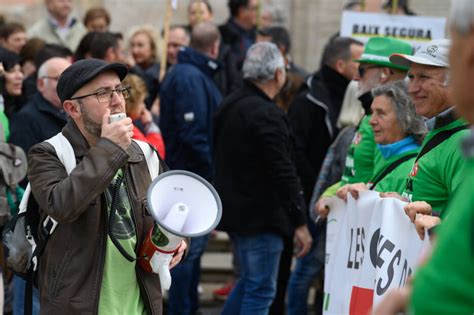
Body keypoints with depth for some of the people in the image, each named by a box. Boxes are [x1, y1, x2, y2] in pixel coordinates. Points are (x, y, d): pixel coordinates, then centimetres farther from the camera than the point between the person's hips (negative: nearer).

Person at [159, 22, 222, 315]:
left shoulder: (192, 73, 16)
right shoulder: (191, 78, -17)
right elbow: (193, 134, -24)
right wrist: (212, 171, -19)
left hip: (193, 176, 10)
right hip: (194, 175, -10)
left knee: (193, 246, 17)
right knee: (191, 247, -5)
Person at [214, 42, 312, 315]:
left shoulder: (230, 105, 10)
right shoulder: (267, 115, -20)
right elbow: (284, 173, -22)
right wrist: (300, 222, -18)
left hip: (234, 208, 9)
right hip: (261, 216, -9)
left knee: (251, 280, 22)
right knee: (261, 290, -3)